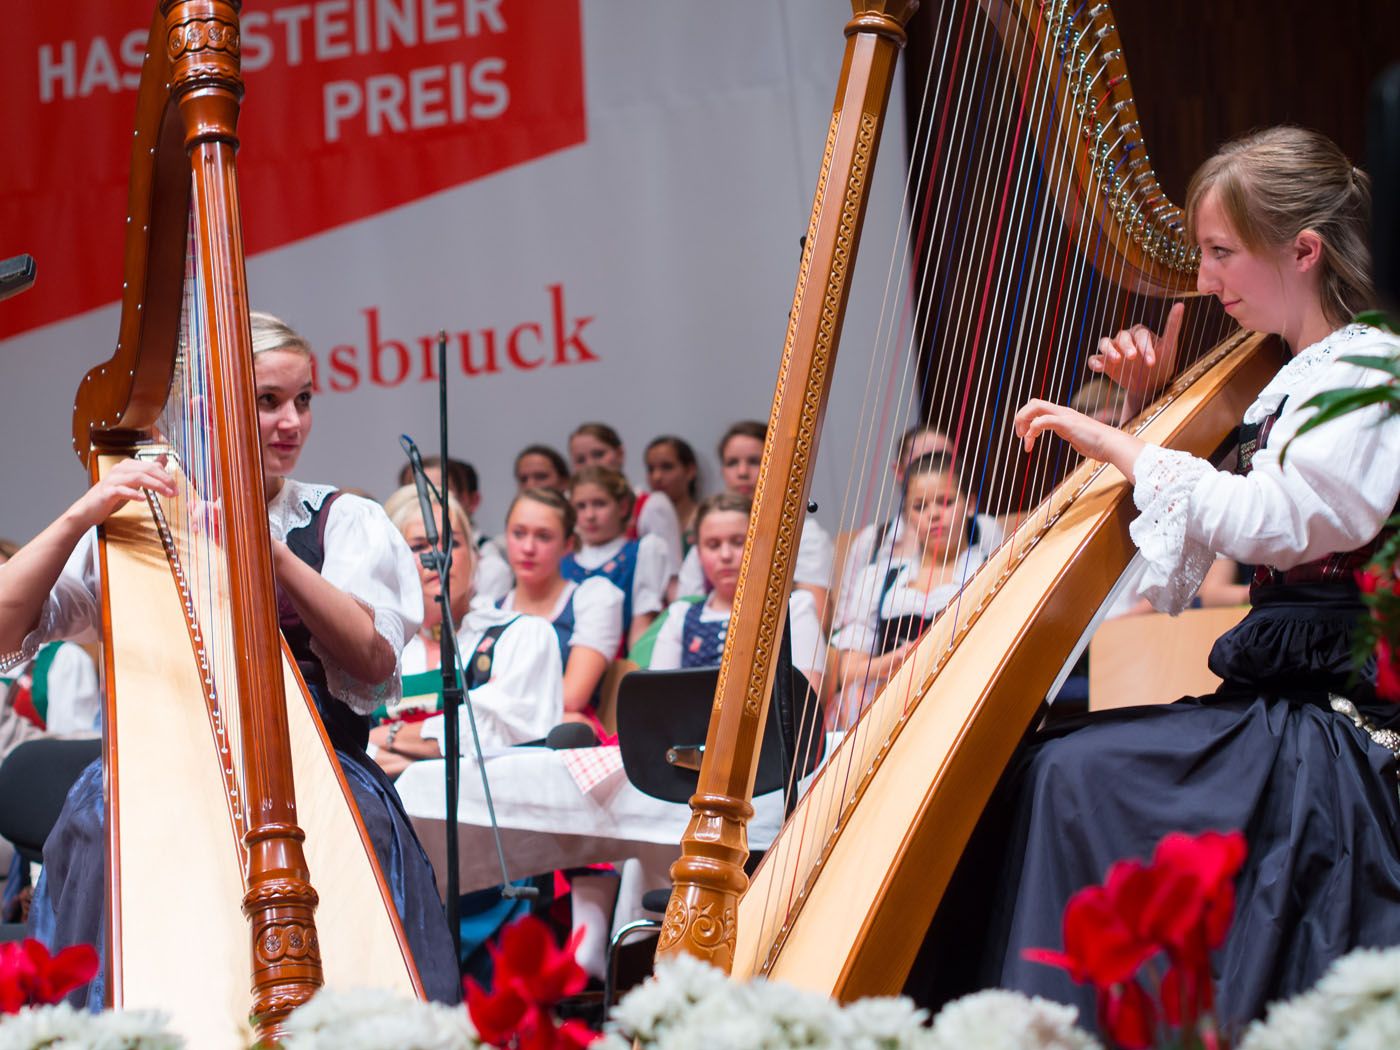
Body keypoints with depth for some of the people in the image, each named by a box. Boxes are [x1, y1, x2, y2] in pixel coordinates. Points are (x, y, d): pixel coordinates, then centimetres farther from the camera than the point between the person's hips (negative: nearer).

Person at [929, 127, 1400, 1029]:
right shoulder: (1287, 386, 20)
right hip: (1271, 702, 9)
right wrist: (1150, 412, 13)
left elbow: (1272, 520, -23)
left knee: (1078, 776, -23)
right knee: (1034, 770, -3)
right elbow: (1176, 579, 20)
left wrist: (1115, 444, -14)